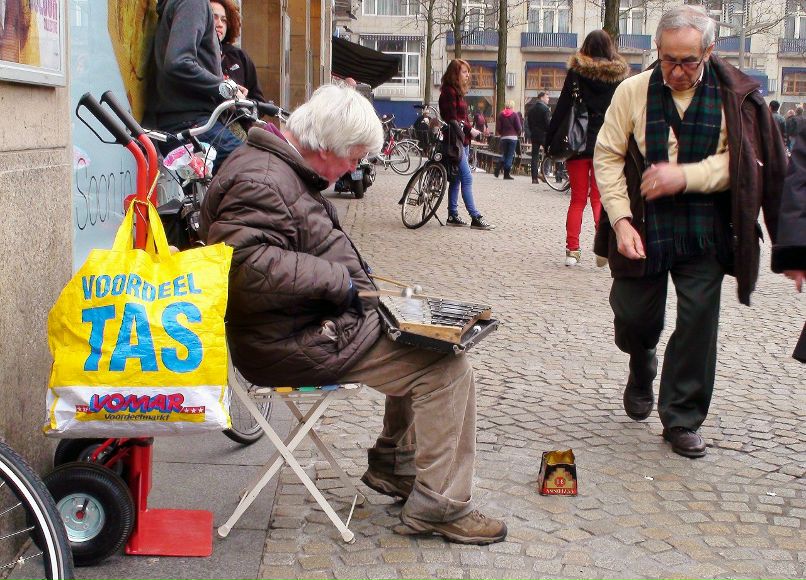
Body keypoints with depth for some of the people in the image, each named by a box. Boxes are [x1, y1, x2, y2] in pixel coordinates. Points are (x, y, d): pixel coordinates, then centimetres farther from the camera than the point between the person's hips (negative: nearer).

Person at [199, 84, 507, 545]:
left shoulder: (286, 169, 14)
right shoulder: (261, 181, -21)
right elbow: (247, 262, -34)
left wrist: (350, 268, 11)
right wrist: (338, 279, -26)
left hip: (318, 320, 11)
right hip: (295, 344, -11)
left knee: (421, 345, 16)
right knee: (448, 369, -13)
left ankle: (392, 465, 26)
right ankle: (439, 507, -4)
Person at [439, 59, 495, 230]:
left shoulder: (458, 92, 18)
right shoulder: (449, 91, -11)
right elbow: (452, 120, -17)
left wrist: (471, 130, 6)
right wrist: (469, 129, -14)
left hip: (463, 140, 10)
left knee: (456, 179, 10)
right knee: (467, 178, -13)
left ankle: (453, 215, 15)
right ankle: (475, 218, -15)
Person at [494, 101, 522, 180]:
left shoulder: (500, 114, 4)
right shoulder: (515, 114, -4)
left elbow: (498, 127, 3)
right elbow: (519, 127, -6)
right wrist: (518, 133, 14)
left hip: (503, 137, 3)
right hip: (513, 137, -3)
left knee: (504, 155, 15)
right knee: (510, 156, 1)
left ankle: (497, 169, -6)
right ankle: (507, 174, -2)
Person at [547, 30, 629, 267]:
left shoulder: (576, 72, -2)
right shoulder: (619, 75, 1)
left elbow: (562, 108, -5)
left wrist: (550, 140, -1)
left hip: (578, 143, -1)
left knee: (577, 199, 7)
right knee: (599, 198, 9)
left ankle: (572, 250, 3)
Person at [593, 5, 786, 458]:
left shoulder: (734, 97, -5)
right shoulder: (633, 92, -3)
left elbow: (742, 161, -5)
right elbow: (608, 156, -1)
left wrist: (686, 176, -18)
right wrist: (620, 219, -10)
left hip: (705, 234, 0)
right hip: (643, 230, 0)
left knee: (698, 323, 1)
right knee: (635, 317, 7)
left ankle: (683, 420, 17)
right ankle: (642, 368, 43)